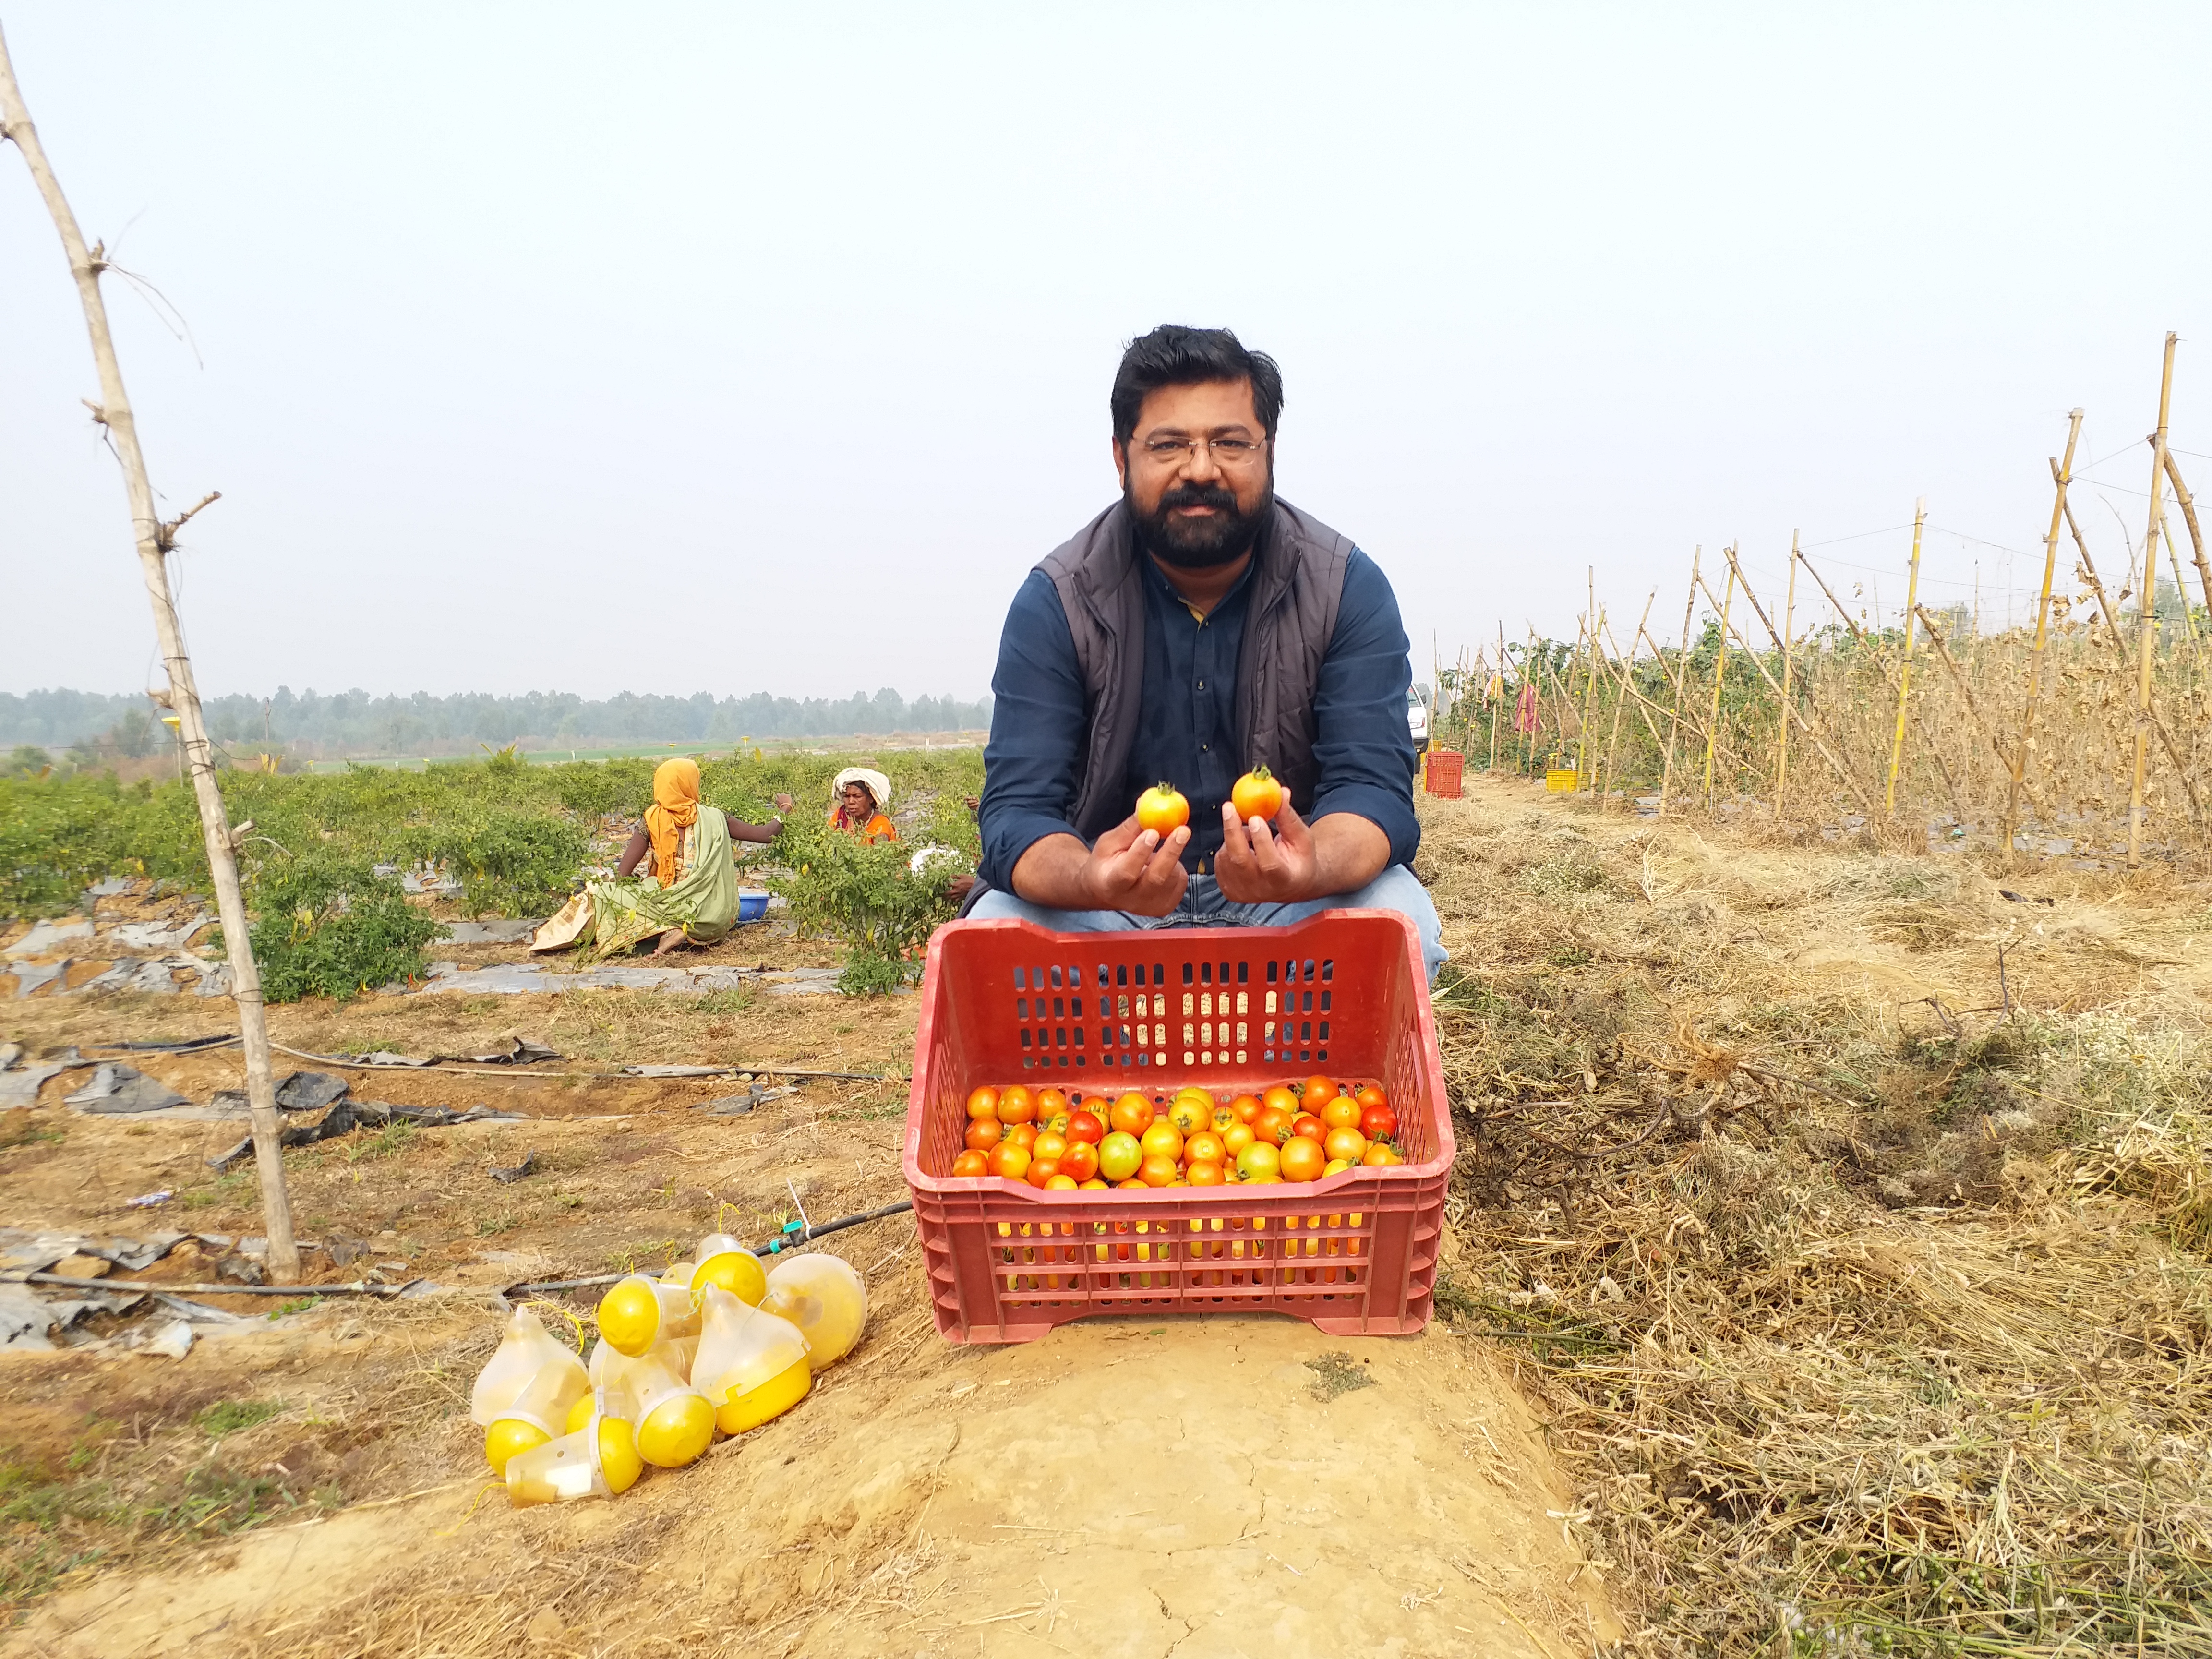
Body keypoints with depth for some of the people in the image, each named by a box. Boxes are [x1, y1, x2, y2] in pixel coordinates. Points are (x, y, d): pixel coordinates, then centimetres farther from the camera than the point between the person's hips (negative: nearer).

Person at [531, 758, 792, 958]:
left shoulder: (652, 820, -3)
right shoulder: (714, 819, -1)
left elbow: (621, 876, -3)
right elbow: (766, 834, 2)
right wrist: (784, 811, 19)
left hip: (667, 906, -2)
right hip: (713, 920, 2)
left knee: (598, 896, 14)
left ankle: (669, 932, -5)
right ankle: (679, 932, -3)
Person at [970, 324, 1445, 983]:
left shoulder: (1348, 590, -8)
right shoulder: (1055, 602, -10)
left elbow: (1373, 787, -17)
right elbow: (1018, 810, -17)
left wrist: (1313, 868, -43)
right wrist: (1092, 881, -42)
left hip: (1299, 899, 0)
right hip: (1106, 901, 0)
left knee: (1402, 923, -29)